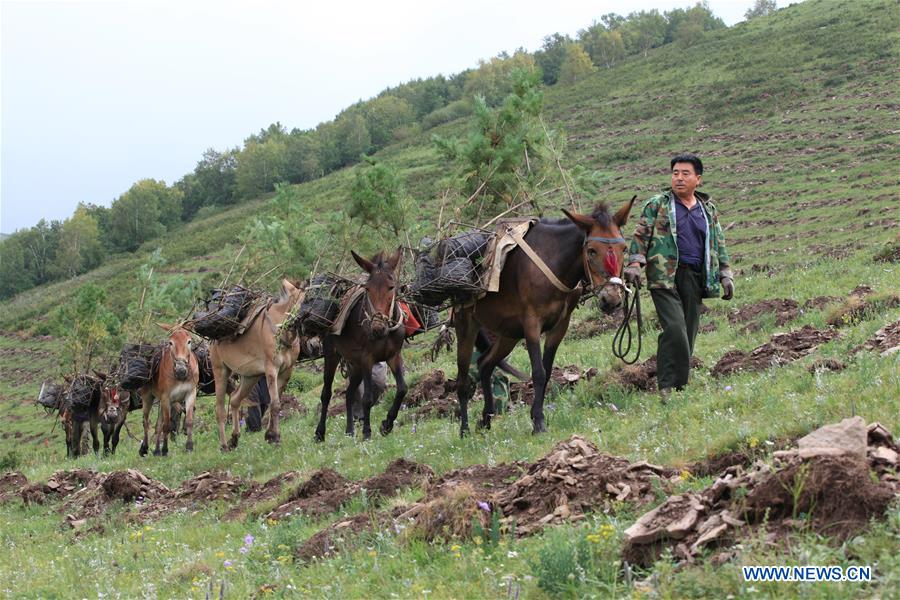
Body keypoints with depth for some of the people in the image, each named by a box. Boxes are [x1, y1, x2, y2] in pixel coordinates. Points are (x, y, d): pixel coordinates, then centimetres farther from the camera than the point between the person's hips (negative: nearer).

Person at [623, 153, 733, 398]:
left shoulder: (709, 210, 18)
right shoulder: (657, 205, 7)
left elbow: (719, 245, 23)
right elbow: (640, 236, 2)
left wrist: (725, 275, 16)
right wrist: (635, 263, -12)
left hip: (695, 279, 4)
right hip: (665, 276, -4)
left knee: (688, 335, 3)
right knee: (674, 329, -19)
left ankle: (678, 386, 11)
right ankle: (668, 387, -15)